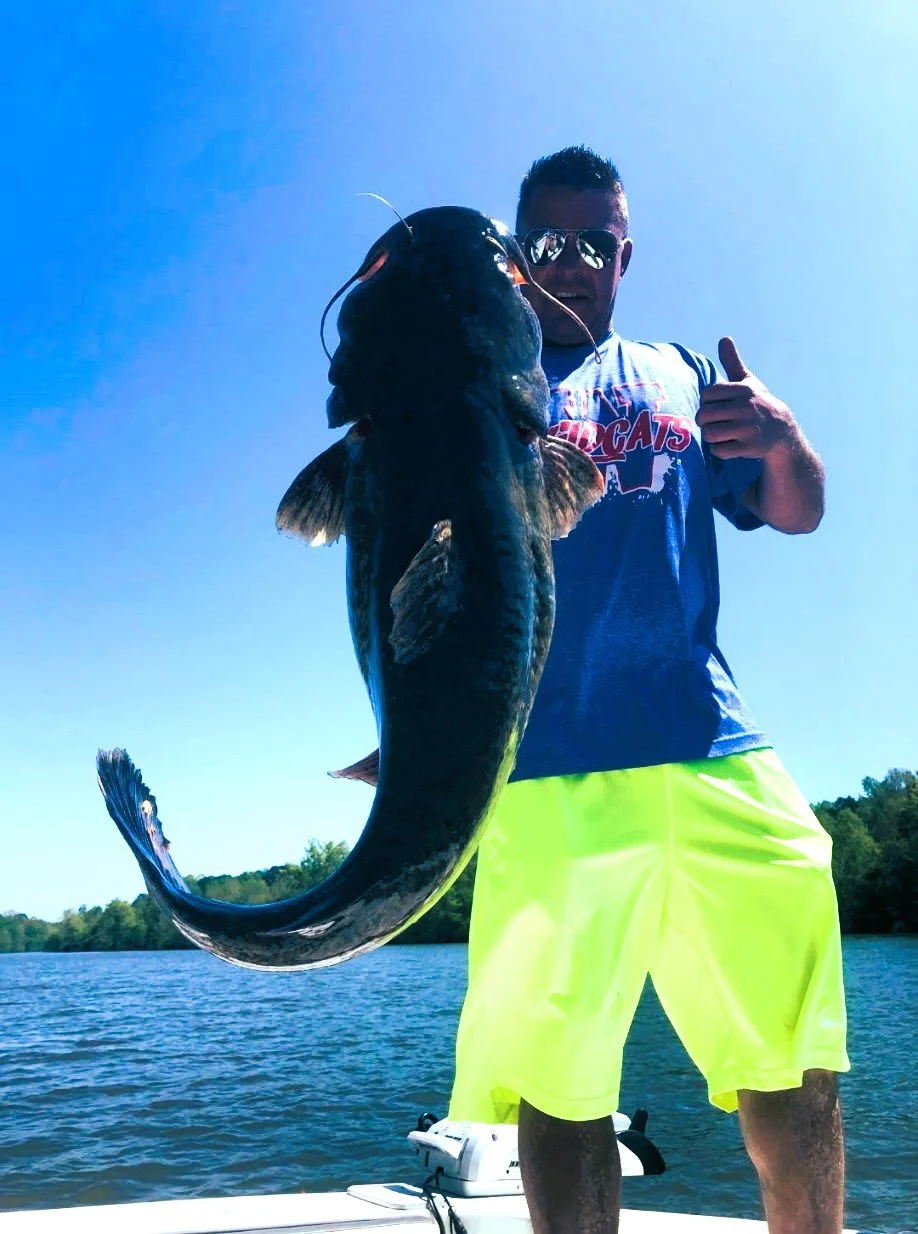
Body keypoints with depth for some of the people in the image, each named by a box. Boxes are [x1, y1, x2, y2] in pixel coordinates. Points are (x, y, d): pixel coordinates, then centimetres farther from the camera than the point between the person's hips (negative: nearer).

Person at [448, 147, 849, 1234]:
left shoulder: (683, 375, 21)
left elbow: (796, 514, 18)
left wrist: (784, 440, -4)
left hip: (715, 750, 3)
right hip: (551, 764, -2)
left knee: (797, 1057, 4)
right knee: (560, 1079, -2)